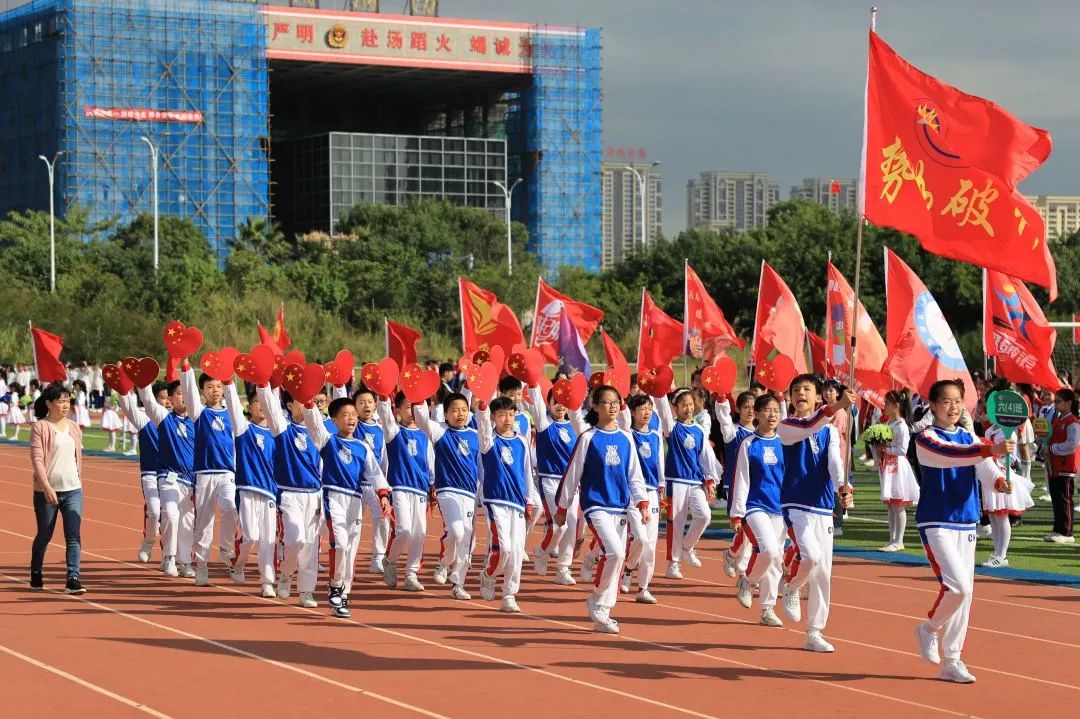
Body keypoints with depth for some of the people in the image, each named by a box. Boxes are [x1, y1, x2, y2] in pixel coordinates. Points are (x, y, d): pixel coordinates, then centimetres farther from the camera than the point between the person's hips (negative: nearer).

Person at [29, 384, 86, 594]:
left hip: (72, 490, 4)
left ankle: (73, 579, -14)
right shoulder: (40, 427, -6)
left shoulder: (74, 428, 10)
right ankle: (36, 575, 31)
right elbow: (37, 459, -13)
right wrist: (47, 487, -22)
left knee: (74, 535, -9)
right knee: (44, 536, 11)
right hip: (47, 492, -4)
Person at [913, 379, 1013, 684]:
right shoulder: (926, 438, -9)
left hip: (966, 523, 7)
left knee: (965, 592, 7)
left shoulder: (969, 437, 10)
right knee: (957, 586, -19)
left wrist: (998, 479, -32)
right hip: (936, 524, -7)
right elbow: (950, 453, -30)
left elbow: (982, 465, -8)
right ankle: (930, 629, 11)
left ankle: (951, 661, 17)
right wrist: (991, 450, -45)